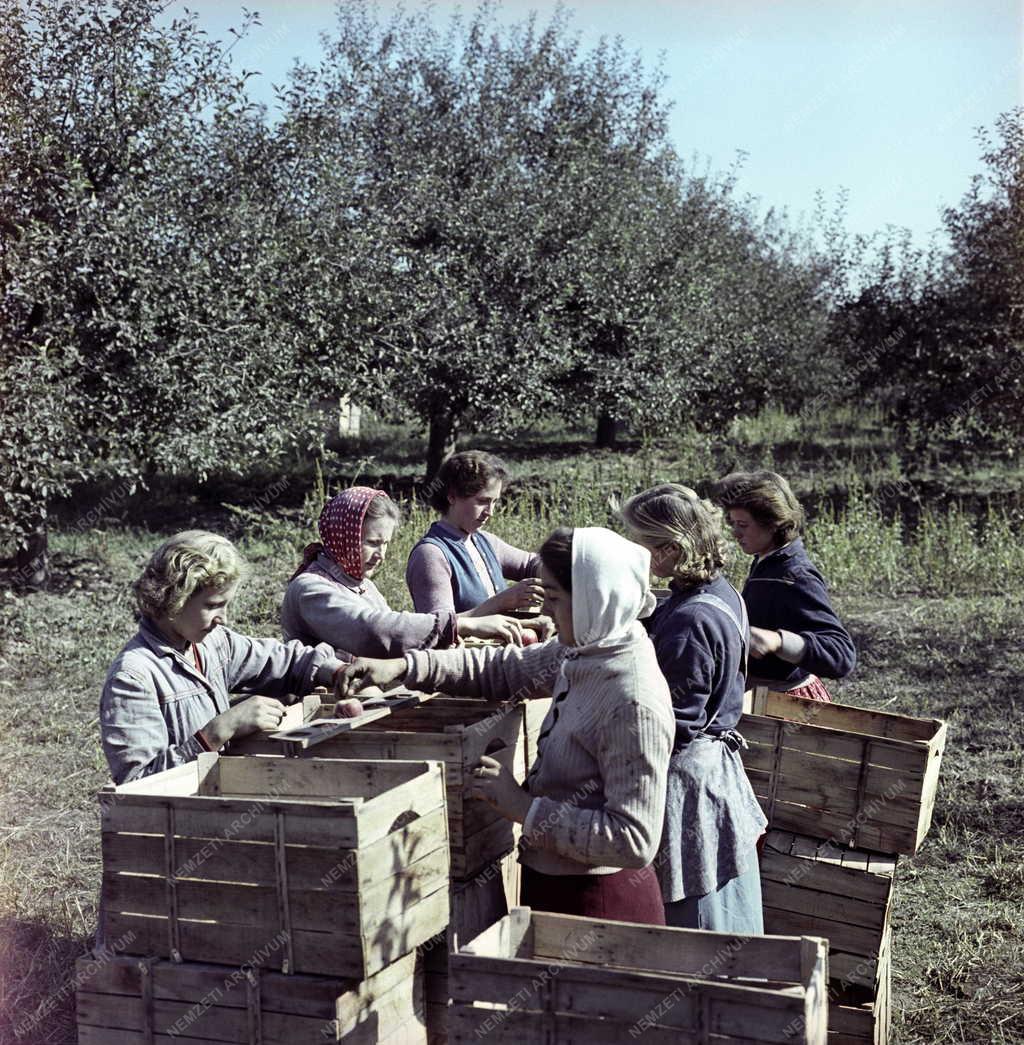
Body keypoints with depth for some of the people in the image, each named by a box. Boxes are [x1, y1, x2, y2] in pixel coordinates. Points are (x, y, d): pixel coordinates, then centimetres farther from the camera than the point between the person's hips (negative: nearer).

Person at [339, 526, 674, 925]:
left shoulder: (636, 706, -28)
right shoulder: (581, 653, -2)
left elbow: (633, 840, -28)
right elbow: (505, 669, 10)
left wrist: (524, 808, -24)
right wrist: (401, 666, 0)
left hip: (597, 905, -8)